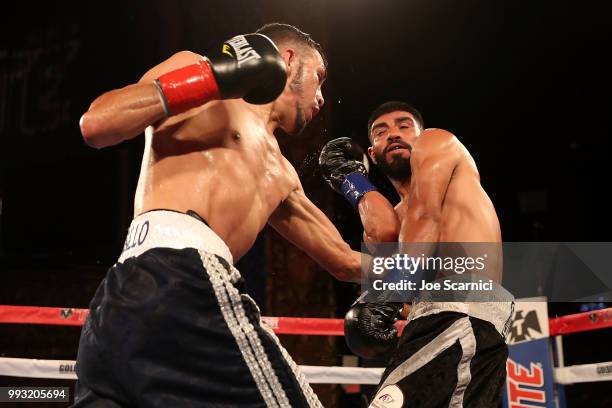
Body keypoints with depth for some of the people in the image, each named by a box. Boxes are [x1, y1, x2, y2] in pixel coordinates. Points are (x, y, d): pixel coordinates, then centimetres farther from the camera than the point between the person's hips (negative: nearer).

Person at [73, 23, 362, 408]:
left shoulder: (280, 175, 32)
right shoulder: (195, 69, 13)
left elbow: (346, 261, 38)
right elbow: (96, 125, -2)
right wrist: (213, 78, -5)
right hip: (177, 274, -9)